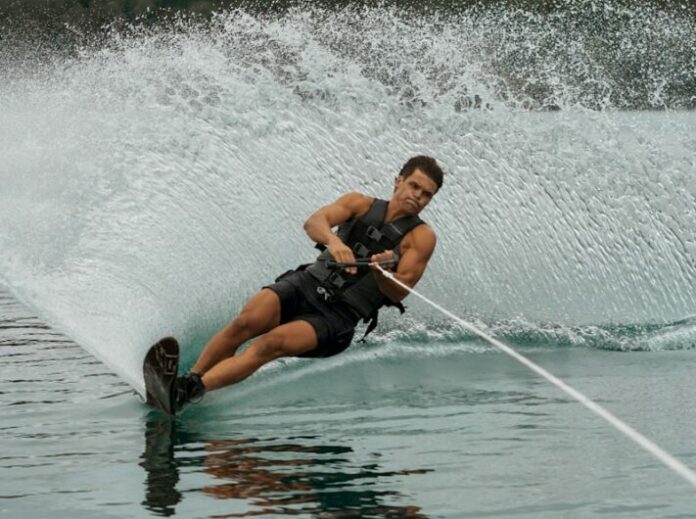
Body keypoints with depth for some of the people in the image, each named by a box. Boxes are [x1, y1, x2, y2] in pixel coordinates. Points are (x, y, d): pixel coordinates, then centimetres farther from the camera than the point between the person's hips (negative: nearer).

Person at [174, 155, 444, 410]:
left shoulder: (421, 237, 3)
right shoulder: (361, 204, 9)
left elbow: (398, 293, -9)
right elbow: (314, 222, -10)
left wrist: (381, 273, -31)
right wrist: (332, 240, -33)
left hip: (339, 314, -2)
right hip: (307, 283, 2)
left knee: (272, 343, -28)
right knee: (247, 321, -28)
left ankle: (188, 390, -36)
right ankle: (188, 377, -24)